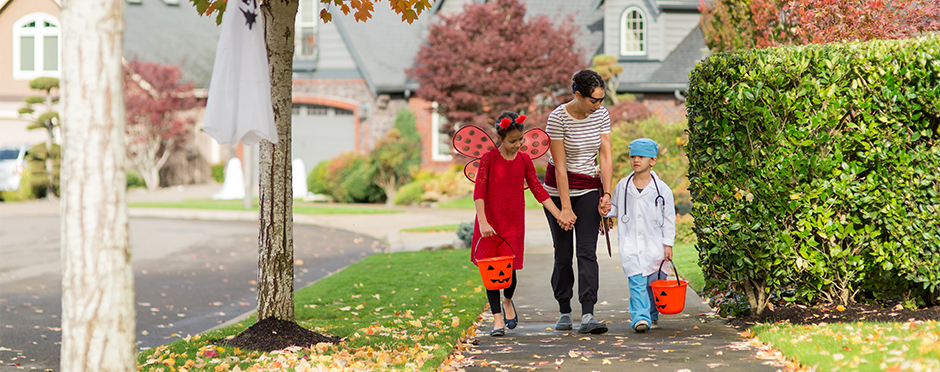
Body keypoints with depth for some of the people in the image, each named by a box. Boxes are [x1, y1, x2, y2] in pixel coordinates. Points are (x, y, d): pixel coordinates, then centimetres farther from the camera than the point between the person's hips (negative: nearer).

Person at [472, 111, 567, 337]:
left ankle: (508, 301, 29)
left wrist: (560, 215, 1)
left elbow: (537, 189, 6)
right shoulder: (489, 159, -7)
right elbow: (479, 192, -12)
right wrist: (483, 221, -22)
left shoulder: (524, 160, 3)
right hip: (491, 223, -2)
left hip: (514, 223, 2)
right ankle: (497, 318, 11)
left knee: (509, 268, -4)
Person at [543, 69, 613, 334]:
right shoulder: (558, 118, -18)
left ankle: (588, 316, -17)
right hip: (559, 188, -3)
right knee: (563, 253, 3)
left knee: (587, 251, -9)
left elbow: (605, 156, -3)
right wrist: (565, 208, -20)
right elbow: (560, 166, -19)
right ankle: (564, 312, 18)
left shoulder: (601, 115, -5)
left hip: (589, 188, 3)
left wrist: (607, 193, -14)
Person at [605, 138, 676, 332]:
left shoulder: (662, 189, -1)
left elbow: (669, 219, 2)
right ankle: (640, 317, -20)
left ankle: (652, 316, 24)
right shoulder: (622, 186, 7)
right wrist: (605, 210, -1)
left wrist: (668, 244, -1)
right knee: (637, 282, -14)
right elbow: (615, 209, 20)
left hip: (654, 245, -1)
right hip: (630, 245, 1)